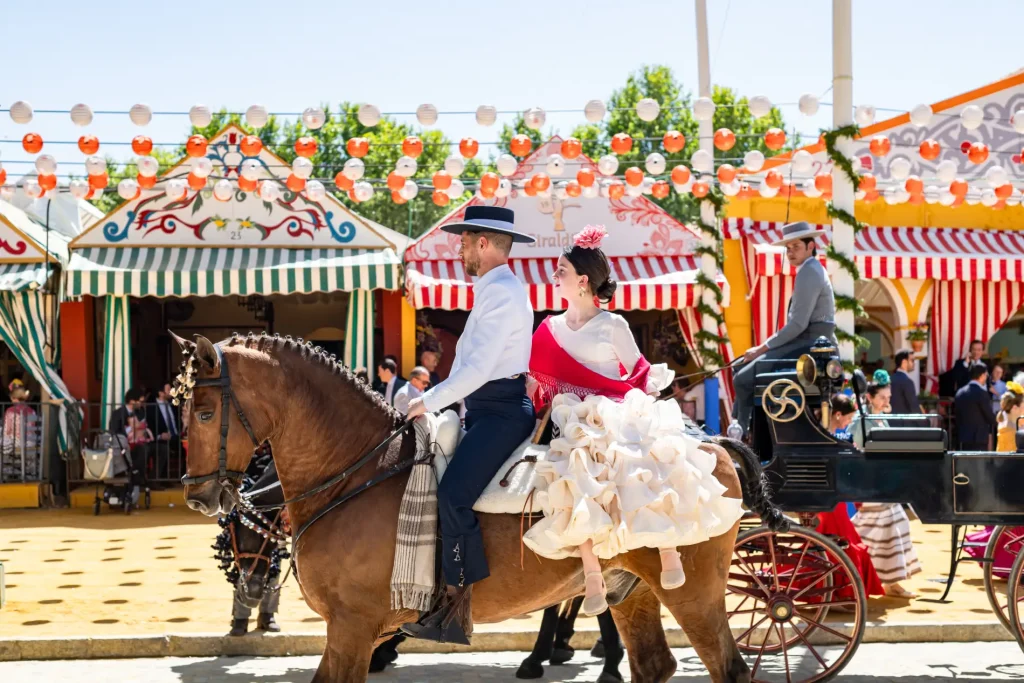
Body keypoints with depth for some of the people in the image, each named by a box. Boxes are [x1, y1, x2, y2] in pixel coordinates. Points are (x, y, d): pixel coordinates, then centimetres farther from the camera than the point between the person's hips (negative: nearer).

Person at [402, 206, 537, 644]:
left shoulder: (502, 293, -13)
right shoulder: (493, 291, 20)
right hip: (483, 409, 11)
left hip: (501, 411, -11)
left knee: (452, 495, -23)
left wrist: (428, 403, -16)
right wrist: (434, 402, 14)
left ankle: (458, 610, -21)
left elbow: (478, 367, -22)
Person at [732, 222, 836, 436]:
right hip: (811, 344, 11)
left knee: (744, 379, -16)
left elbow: (798, 324, -20)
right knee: (745, 368, 14)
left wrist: (763, 348, -13)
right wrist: (767, 346, 13)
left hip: (809, 345, -11)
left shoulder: (808, 273, -14)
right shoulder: (812, 270, 19)